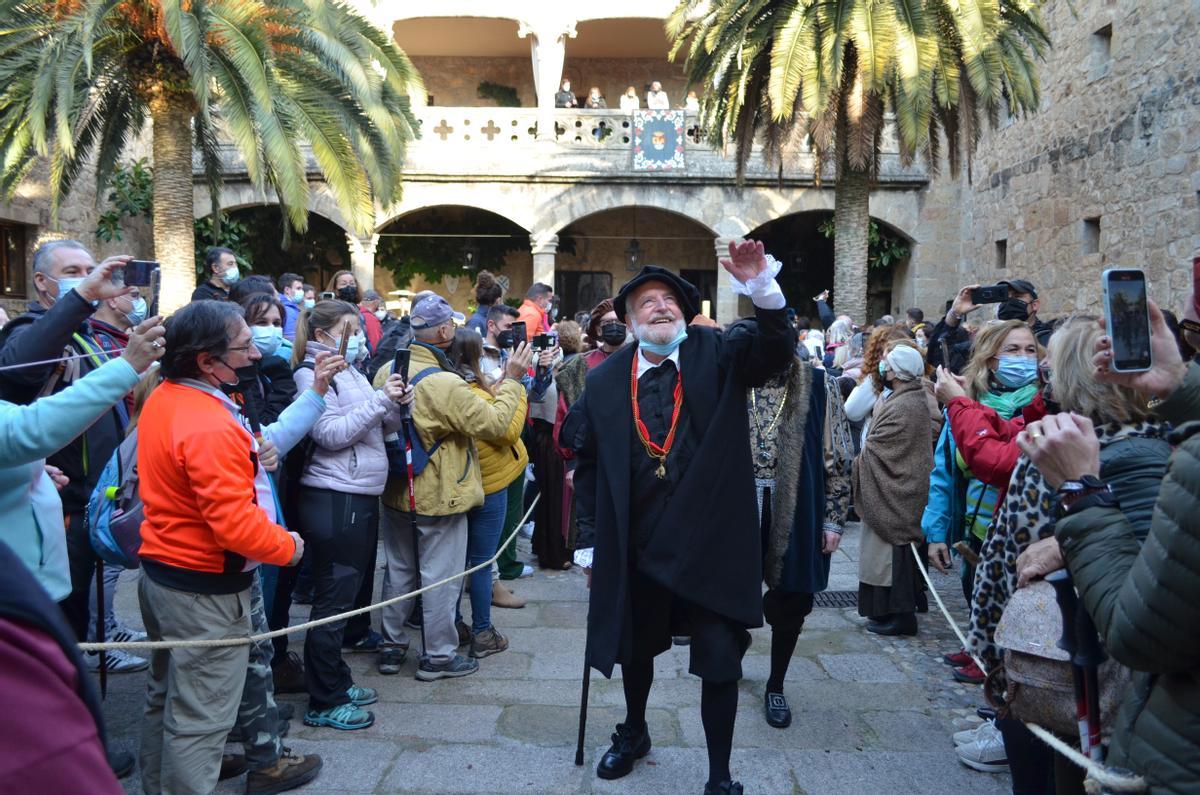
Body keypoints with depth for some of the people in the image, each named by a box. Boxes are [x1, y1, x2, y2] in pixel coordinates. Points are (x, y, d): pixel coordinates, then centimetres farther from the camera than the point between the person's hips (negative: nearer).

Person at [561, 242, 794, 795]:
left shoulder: (719, 355, -3)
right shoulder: (604, 381, 1)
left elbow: (776, 349, -21)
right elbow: (586, 464, 7)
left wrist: (762, 290, -39)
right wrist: (590, 543, 7)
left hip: (712, 542, -2)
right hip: (636, 546, 3)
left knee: (720, 661, 4)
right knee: (634, 647, 22)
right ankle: (634, 733, 50)